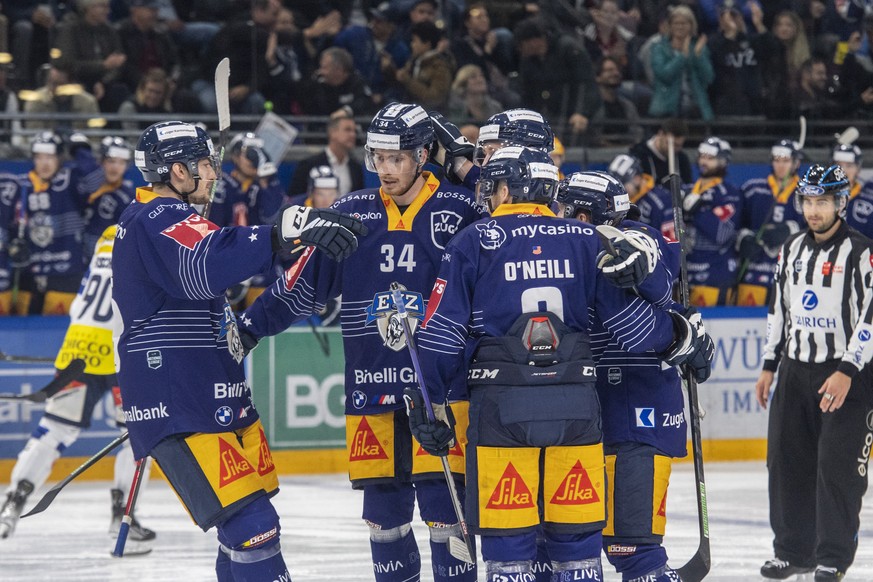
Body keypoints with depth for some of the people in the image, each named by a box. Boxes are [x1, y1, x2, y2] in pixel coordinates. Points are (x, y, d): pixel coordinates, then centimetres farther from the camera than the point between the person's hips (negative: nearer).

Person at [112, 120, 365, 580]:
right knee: (252, 527, -19)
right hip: (181, 413, -11)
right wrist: (285, 232, -47)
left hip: (217, 401, 11)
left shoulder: (142, 220, 18)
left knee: (251, 525, 16)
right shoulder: (162, 222, -17)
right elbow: (203, 269, -39)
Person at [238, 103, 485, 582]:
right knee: (383, 508, 5)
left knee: (443, 504, -8)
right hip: (372, 388, 3)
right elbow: (303, 284, 12)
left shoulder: (459, 212, -1)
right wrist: (248, 327, 10)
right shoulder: (352, 214, 7)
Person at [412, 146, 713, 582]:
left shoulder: (474, 243, 2)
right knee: (577, 540, 10)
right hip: (575, 406, 2)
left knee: (507, 545, 2)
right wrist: (683, 340, 26)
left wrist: (429, 403, 8)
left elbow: (442, 334, -1)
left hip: (500, 406, -2)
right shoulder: (585, 241, 8)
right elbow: (630, 321, 8)